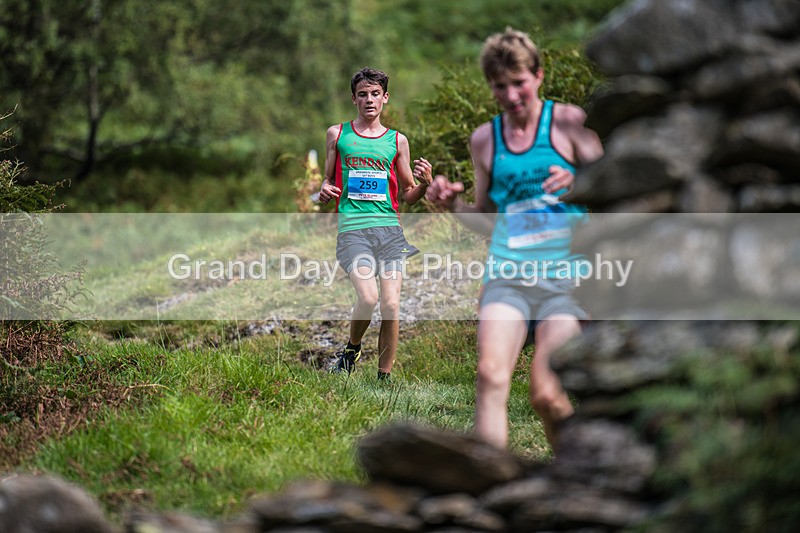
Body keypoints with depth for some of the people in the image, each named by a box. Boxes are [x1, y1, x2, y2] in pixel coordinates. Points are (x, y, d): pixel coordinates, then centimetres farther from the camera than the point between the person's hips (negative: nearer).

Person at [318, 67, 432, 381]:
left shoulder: (397, 141, 14)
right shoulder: (337, 134, 12)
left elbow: (407, 196, 17)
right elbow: (328, 179, 20)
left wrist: (425, 183, -4)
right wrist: (324, 191, -3)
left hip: (389, 226, 2)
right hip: (352, 227, -2)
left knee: (391, 305, -8)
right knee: (368, 297, -21)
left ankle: (384, 377, 3)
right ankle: (351, 349, 8)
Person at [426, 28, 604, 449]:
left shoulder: (568, 122, 2)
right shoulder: (484, 139, 14)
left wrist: (578, 183, -17)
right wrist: (453, 204, 5)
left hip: (565, 277, -3)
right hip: (507, 273, 3)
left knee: (548, 395, -14)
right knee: (490, 374, -23)